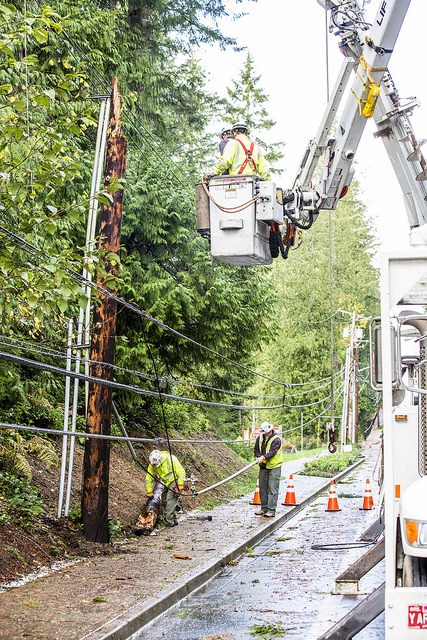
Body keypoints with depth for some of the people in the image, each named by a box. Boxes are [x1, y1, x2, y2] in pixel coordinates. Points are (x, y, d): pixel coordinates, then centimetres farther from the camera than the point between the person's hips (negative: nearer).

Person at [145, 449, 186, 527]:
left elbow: (181, 471, -19)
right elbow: (149, 479, -2)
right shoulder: (152, 465, -12)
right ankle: (174, 520, 19)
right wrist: (149, 492, 1)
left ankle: (168, 521, -14)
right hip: (166, 483, 7)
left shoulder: (170, 459, -27)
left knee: (170, 501, -15)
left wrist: (180, 484, -21)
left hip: (174, 481, -7)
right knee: (164, 501, 7)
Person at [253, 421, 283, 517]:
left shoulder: (276, 439, -12)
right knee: (263, 488, 11)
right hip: (263, 467, 6)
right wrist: (260, 457, -11)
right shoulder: (259, 438, 6)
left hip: (274, 467, -6)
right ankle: (264, 508, 21)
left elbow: (273, 451, -23)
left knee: (272, 489, -8)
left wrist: (264, 457, -36)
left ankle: (271, 510, -9)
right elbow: (256, 450, 8)